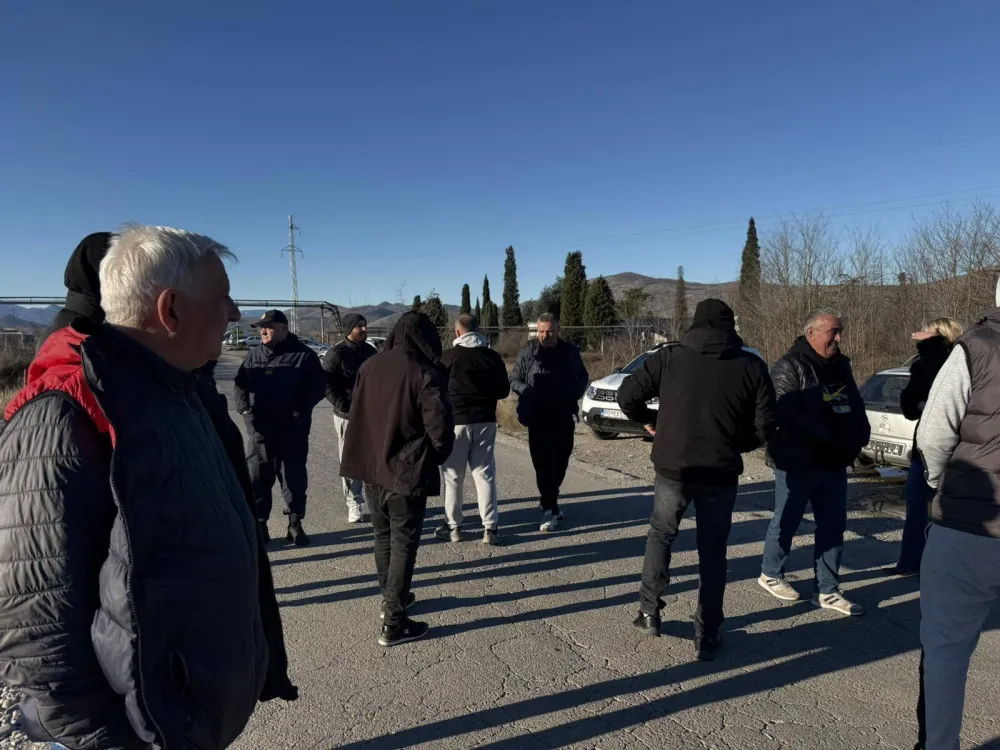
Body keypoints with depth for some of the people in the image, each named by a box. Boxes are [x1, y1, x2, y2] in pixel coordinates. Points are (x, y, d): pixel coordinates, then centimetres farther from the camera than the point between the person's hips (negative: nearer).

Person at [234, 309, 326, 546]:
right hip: (259, 429, 3)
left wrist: (300, 410, -17)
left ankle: (295, 522, 19)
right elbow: (239, 384, 16)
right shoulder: (253, 355, 10)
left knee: (294, 477, 6)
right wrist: (244, 407, -2)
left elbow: (318, 387, -4)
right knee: (257, 478, 7)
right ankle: (259, 523, 19)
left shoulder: (303, 355, -3)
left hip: (292, 430, -3)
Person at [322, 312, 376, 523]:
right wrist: (345, 408, -17)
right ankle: (354, 506, 13)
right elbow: (327, 386, -12)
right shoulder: (336, 354, -7)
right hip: (347, 416, -4)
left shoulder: (372, 352, 9)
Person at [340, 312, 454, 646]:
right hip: (406, 473, -6)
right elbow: (440, 427, -18)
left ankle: (390, 598, 36)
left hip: (370, 468, 6)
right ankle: (393, 622, 9)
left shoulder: (369, 367, 3)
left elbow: (357, 415, 11)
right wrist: (438, 456, 2)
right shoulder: (426, 374, -17)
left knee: (383, 537, 21)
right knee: (403, 545, 4)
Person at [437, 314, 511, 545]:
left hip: (456, 421, -3)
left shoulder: (449, 356, -8)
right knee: (485, 474, 8)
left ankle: (454, 526, 15)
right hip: (485, 422, 3)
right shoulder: (493, 357, 1)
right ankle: (490, 527, 8)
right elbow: (503, 390, 6)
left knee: (453, 476, 9)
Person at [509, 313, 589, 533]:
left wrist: (575, 394, -3)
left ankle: (550, 501, 31)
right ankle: (550, 510, -3)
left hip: (564, 417, 3)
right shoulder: (528, 351, -2)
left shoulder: (570, 351, 5)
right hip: (538, 419, -3)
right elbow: (514, 379, 4)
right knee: (544, 465, -7)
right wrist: (527, 391, -15)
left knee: (561, 462, 12)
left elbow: (583, 377, 16)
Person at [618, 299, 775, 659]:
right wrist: (734, 445, 14)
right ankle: (707, 637, 19)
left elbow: (627, 395, -3)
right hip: (721, 474, 1)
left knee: (660, 535, 23)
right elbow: (763, 425, -3)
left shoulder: (669, 357, -3)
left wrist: (647, 420, 15)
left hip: (673, 468, 0)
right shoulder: (752, 366, -1)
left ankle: (649, 612, 26)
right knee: (712, 553, 15)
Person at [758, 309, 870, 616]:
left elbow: (855, 405, 19)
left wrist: (859, 436, 0)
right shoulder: (789, 367, -13)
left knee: (833, 526, 10)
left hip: (834, 462, 8)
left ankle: (827, 591, 20)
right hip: (797, 462, -7)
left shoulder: (840, 365, 13)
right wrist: (826, 436, -25)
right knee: (786, 522, 6)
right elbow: (783, 412, -22)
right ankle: (770, 574, 26)